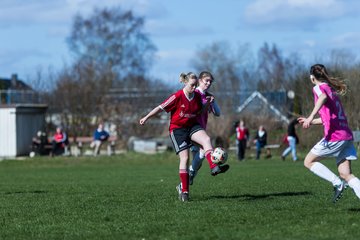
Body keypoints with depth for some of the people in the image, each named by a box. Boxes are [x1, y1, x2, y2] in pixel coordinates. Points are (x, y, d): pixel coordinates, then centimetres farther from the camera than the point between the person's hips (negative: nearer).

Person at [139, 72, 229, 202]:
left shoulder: (197, 96, 1)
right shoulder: (178, 96, -16)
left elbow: (200, 112, 14)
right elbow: (161, 107, -11)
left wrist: (208, 103, -2)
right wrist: (146, 117, -9)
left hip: (192, 126, 5)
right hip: (177, 128, -5)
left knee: (206, 139, -27)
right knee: (184, 158, -10)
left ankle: (214, 167, -40)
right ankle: (184, 191, -4)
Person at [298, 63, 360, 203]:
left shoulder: (319, 88, -1)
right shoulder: (332, 89, 24)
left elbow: (323, 97, -27)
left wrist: (311, 117, -37)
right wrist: (312, 122, 43)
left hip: (334, 136, -8)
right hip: (347, 135, 8)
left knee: (309, 161, 6)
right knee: (346, 174, 3)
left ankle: (337, 183, -6)